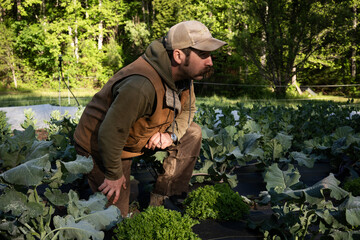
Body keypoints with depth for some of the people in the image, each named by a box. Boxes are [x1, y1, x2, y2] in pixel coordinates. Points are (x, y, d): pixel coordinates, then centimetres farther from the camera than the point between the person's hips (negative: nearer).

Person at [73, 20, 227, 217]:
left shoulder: (183, 75, -11)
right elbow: (110, 133, -34)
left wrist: (172, 134, -14)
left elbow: (187, 110, 7)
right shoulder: (142, 86, -39)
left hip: (139, 136, 8)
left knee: (192, 133, -4)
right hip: (99, 147, -8)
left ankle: (159, 201, 3)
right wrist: (114, 175, -19)